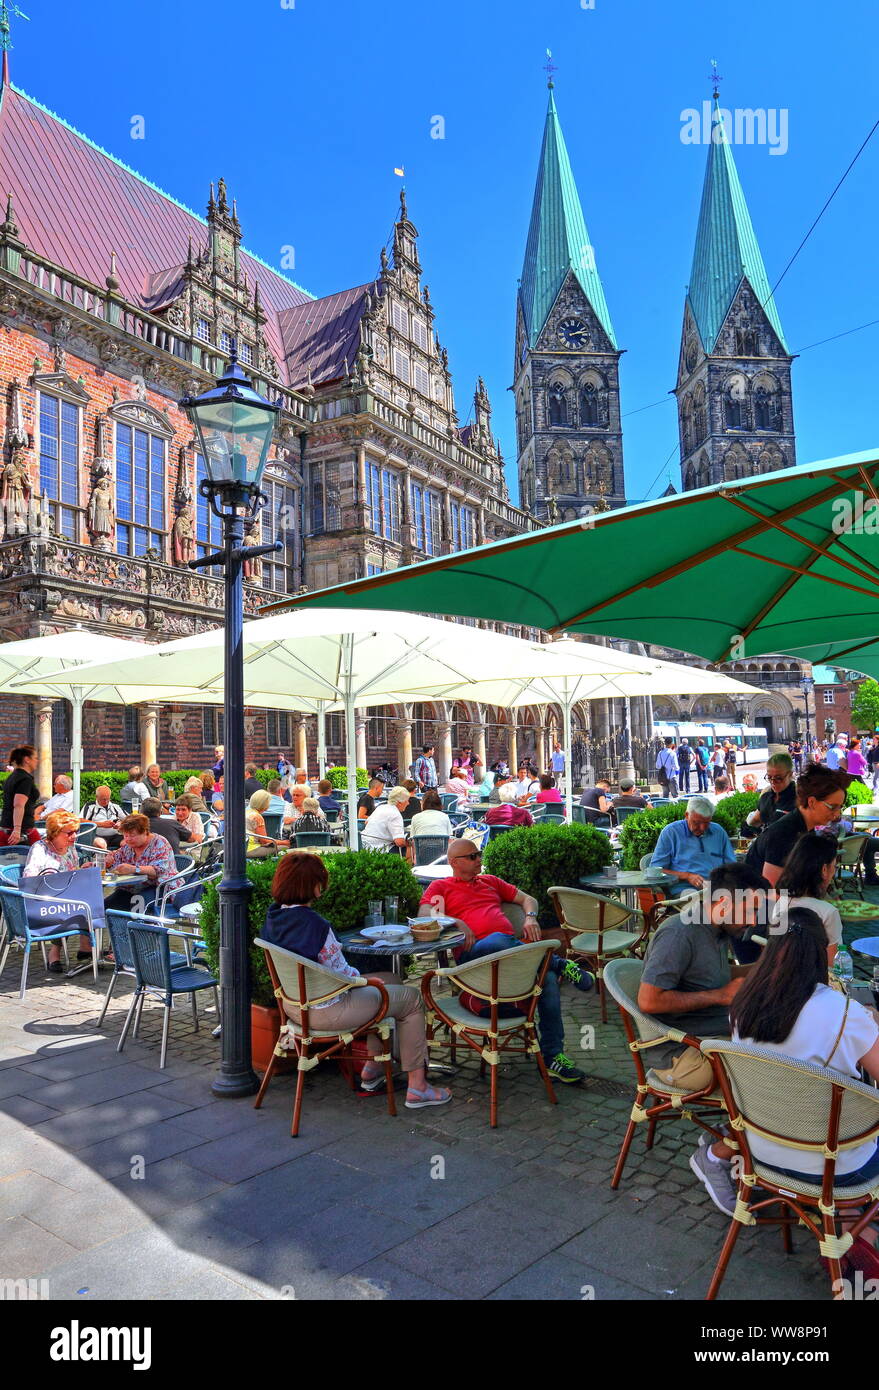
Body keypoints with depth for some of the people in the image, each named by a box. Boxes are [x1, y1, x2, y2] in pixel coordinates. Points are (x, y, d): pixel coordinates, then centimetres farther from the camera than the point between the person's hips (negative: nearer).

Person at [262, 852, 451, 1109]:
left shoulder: (272, 917, 0)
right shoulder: (314, 923, -28)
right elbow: (341, 975, -20)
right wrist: (366, 979, -1)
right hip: (325, 1011, -9)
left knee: (391, 982, 26)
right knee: (411, 998, 7)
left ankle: (373, 1068, 32)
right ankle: (417, 1088, 12)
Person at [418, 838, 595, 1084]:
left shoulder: (489, 881, 33)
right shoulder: (440, 887, 19)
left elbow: (528, 899, 33)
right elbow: (424, 914, 0)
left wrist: (530, 917, 10)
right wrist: (455, 922, -16)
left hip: (515, 948, 5)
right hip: (475, 953, -5)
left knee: (548, 975, -26)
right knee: (497, 941, -41)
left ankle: (553, 1057, -21)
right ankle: (561, 965, -20)